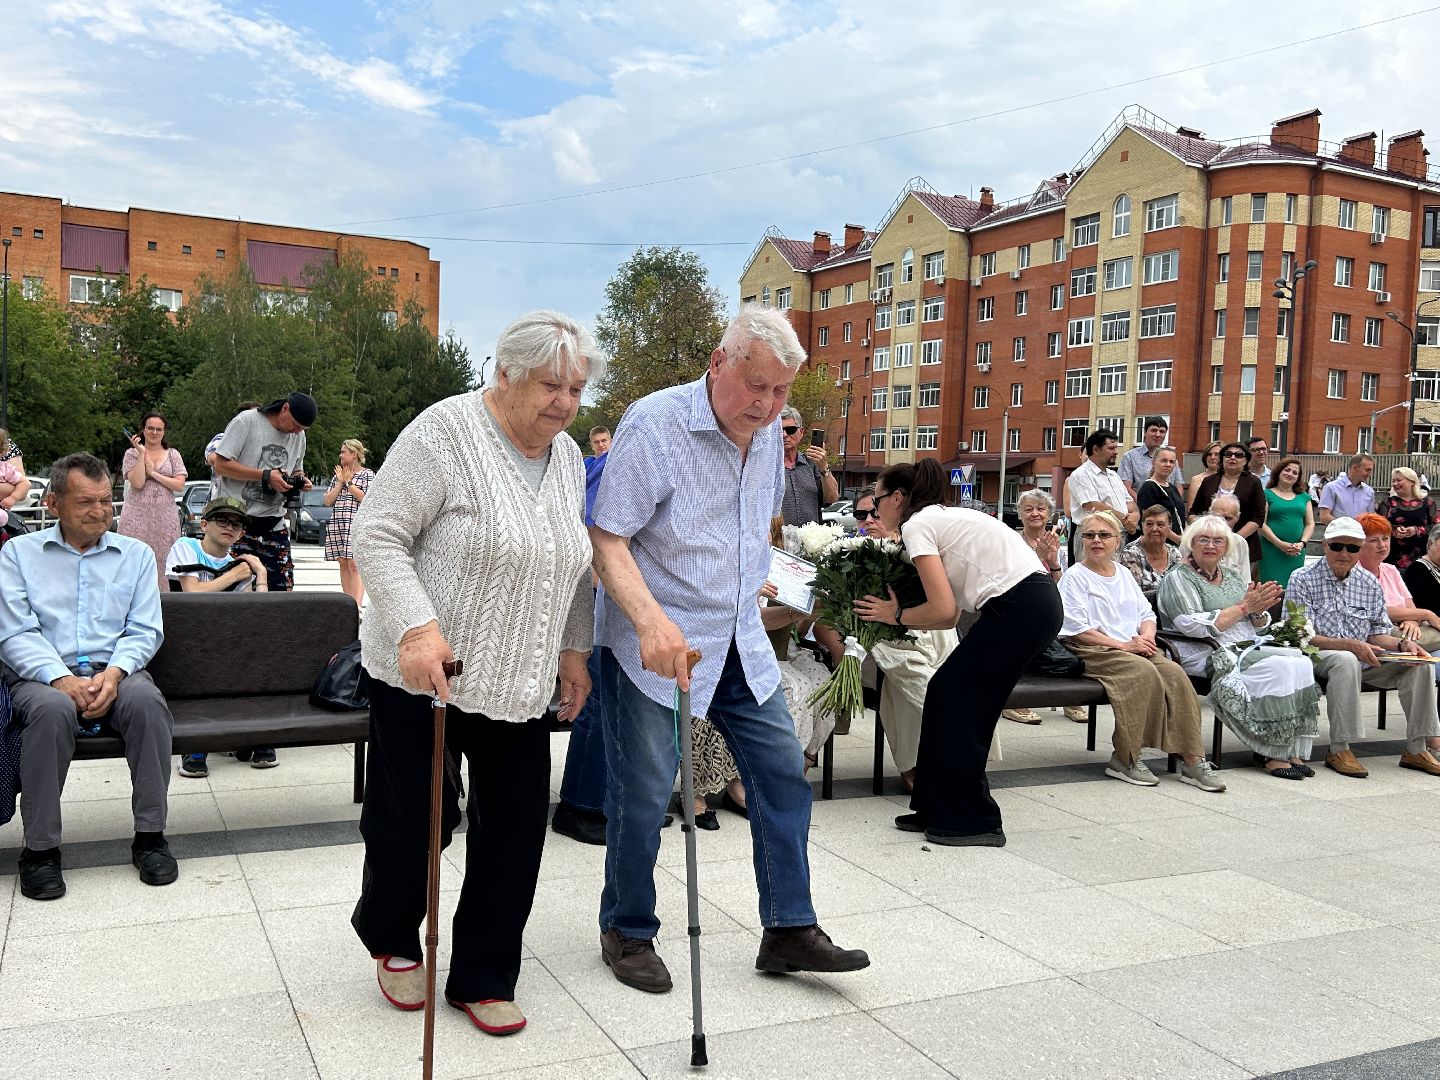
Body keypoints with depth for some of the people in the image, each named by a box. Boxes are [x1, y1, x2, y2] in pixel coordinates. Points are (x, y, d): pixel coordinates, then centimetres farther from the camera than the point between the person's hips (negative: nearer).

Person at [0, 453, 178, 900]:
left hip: (114, 672, 2)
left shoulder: (136, 554, 14)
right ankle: (40, 847, -23)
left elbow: (145, 631, 6)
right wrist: (61, 678, -19)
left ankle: (150, 836, -22)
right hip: (44, 675, -1)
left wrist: (114, 672, -15)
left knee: (146, 700, -33)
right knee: (52, 709, -36)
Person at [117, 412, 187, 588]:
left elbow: (180, 485, 0)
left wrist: (154, 473, -6)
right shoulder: (132, 453, 7)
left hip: (165, 518, 1)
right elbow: (137, 483, -9)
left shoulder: (173, 454, 11)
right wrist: (142, 453, -9)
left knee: (163, 561, -1)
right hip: (137, 516, -1)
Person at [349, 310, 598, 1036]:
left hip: (517, 684, 6)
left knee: (516, 826, 6)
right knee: (412, 819, 6)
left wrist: (574, 650, 11)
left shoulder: (568, 457, 7)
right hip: (423, 675, -6)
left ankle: (483, 978, 22)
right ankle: (390, 938, 36)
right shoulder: (446, 433, -15)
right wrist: (417, 626, -28)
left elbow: (575, 566, 16)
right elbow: (377, 535, -17)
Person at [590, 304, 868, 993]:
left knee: (784, 774, 6)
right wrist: (651, 620, -35)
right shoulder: (652, 424, -17)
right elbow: (607, 541, -22)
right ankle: (627, 933, 22)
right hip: (653, 644, -7)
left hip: (739, 644, 7)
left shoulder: (768, 433, 6)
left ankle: (789, 930, 19)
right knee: (643, 793, 0)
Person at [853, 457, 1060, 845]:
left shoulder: (916, 524, -4)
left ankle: (974, 821, 9)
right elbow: (950, 616, 19)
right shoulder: (945, 516, 24)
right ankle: (941, 810, 20)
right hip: (1038, 600, 9)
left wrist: (896, 615, 3)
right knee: (946, 695, 12)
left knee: (954, 703, 0)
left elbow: (943, 610, -12)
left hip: (1019, 608, -9)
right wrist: (897, 615, 14)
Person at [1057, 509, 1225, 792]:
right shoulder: (1075, 576, 2)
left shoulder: (1124, 574, 23)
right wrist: (1123, 645, -14)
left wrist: (1146, 636, -3)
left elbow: (1147, 614, 21)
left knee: (1174, 672, -22)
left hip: (1135, 648, 6)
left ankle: (1193, 760, -20)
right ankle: (1125, 760, -24)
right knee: (1143, 672, -32)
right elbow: (1077, 629, -9)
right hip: (1094, 652, -6)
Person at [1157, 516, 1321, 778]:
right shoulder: (1178, 578, -1)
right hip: (1208, 656, -7)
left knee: (1301, 661, -20)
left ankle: (1291, 751, -17)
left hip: (1247, 648, 7)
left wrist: (1259, 610, -3)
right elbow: (1195, 626, -15)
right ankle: (1270, 753, -18)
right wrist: (1244, 607, -13)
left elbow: (1259, 627, 22)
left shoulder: (1230, 575, 21)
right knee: (1279, 668, -27)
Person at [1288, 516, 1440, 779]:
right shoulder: (1303, 579, -7)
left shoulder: (1369, 582, 10)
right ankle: (1339, 751, -33)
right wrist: (1350, 645, -26)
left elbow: (1378, 632, 12)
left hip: (1363, 659, 6)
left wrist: (1402, 644, -11)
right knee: (1347, 661, -38)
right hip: (1316, 659, -6)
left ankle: (1416, 749, -4)